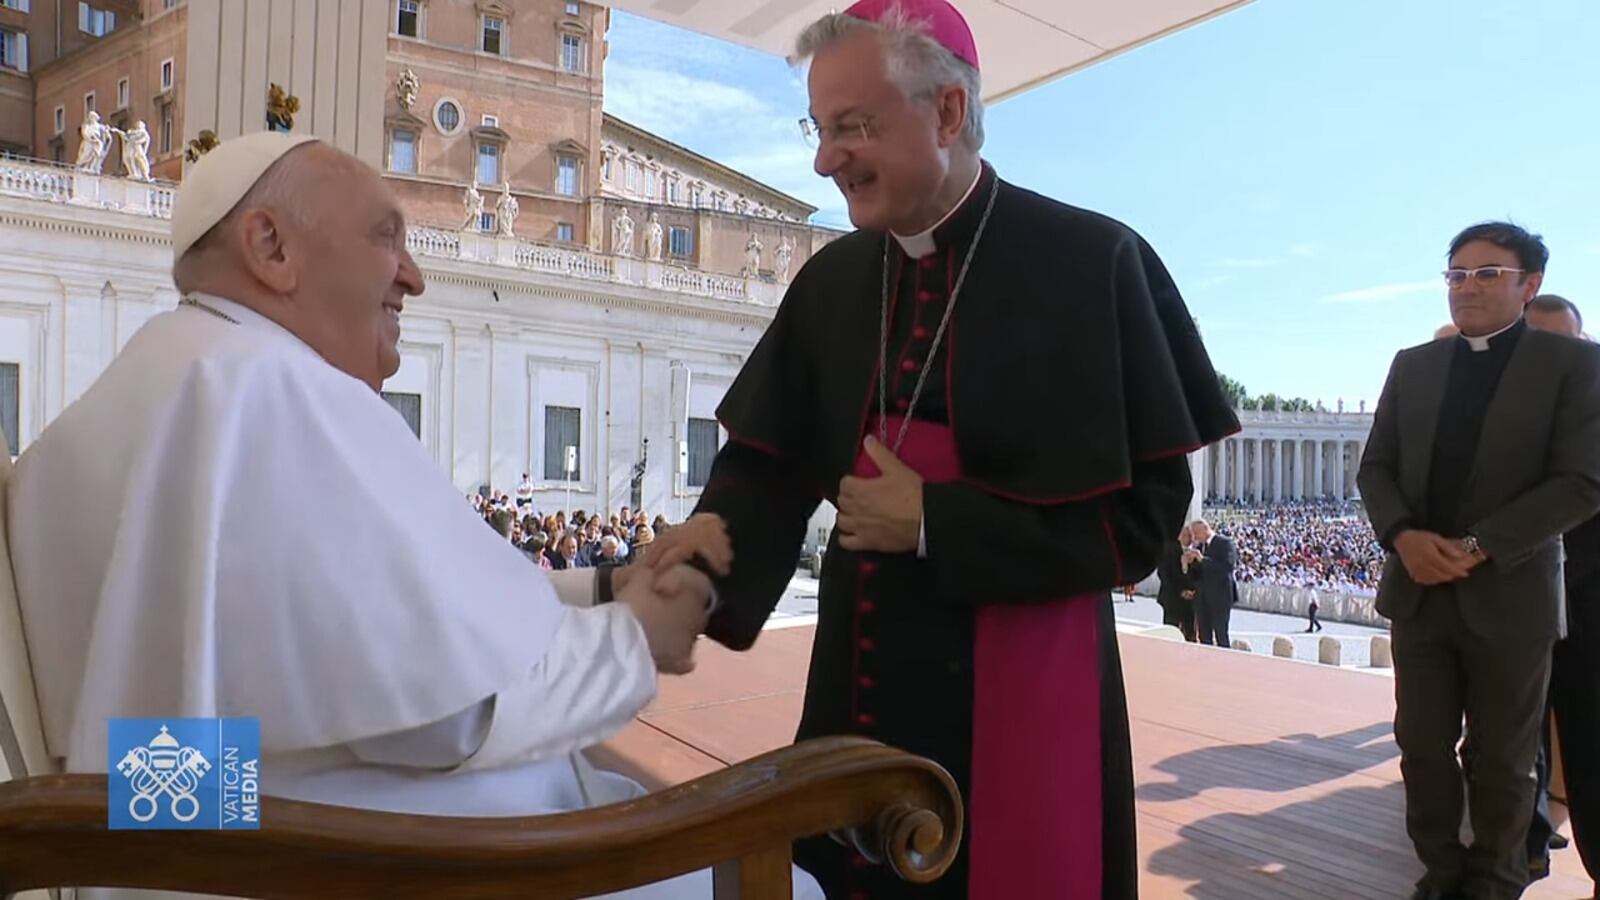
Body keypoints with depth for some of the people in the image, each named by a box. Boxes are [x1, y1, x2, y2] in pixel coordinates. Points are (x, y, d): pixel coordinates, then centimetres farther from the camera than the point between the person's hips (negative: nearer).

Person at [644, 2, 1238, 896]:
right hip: (862, 679, 5)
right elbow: (770, 459, 4)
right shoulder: (831, 279, 4)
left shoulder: (1092, 263, -10)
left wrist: (933, 524, -16)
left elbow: (1146, 507, -12)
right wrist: (714, 537, -18)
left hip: (1021, 685, -4)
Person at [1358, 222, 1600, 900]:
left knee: (1502, 762, 10)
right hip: (1417, 589, 3)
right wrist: (1403, 535, -11)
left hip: (1509, 594, -3)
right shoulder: (1413, 365, 10)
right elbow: (1375, 467, 8)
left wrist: (1477, 548, -18)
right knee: (1423, 750, 9)